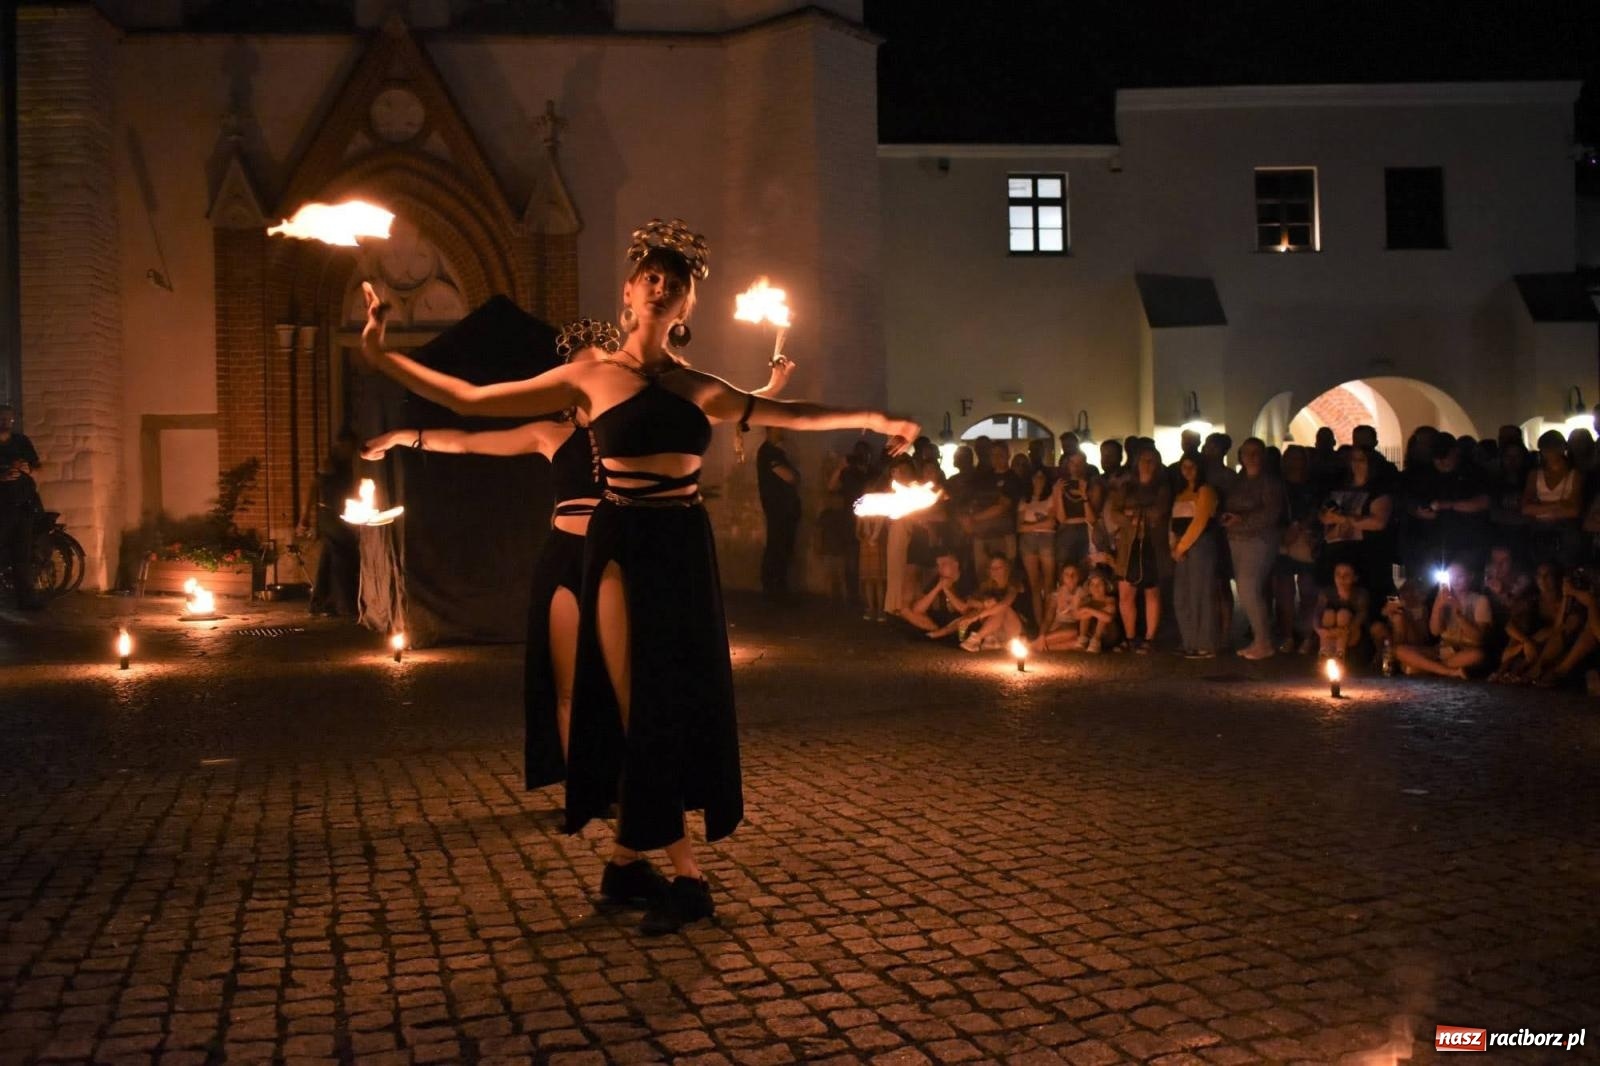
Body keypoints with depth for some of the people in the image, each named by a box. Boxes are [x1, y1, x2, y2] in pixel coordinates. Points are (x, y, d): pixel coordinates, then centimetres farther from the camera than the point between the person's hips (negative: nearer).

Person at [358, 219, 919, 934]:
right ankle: (687, 877, 5)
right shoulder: (590, 378, -1)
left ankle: (626, 861, 20)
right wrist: (382, 356, -7)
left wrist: (872, 419, 15)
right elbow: (470, 399, -2)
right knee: (642, 709, -2)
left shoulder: (698, 388, 10)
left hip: (685, 548, 5)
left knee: (684, 705, 6)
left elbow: (790, 413, 17)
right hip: (624, 546, -4)